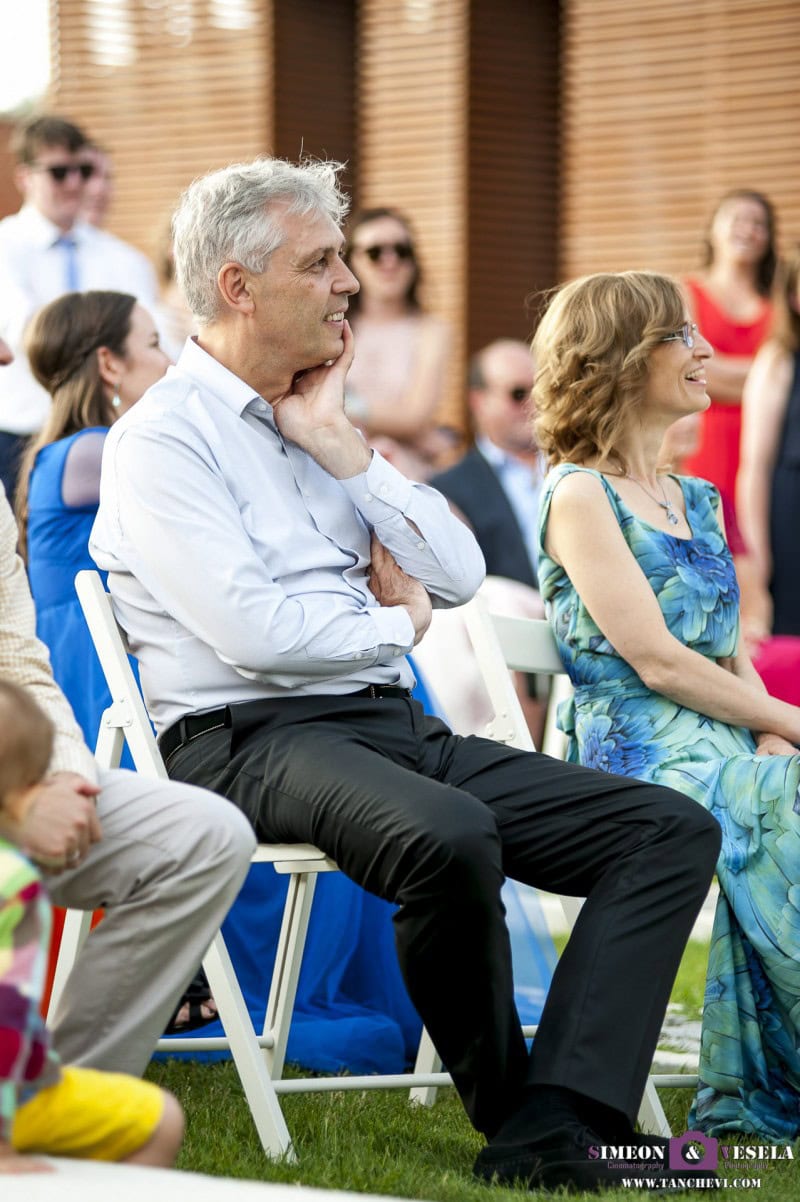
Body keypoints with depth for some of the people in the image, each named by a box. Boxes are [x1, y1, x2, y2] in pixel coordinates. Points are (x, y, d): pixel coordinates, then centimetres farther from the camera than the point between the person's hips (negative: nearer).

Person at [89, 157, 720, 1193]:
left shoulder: (313, 423, 21)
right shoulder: (160, 438, -3)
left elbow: (460, 576, 12)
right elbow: (252, 632, -17)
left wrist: (339, 445, 5)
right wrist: (397, 622, 1)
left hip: (395, 727, 8)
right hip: (253, 742, -8)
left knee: (673, 829, -9)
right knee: (450, 835, -40)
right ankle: (510, 1113, -15)